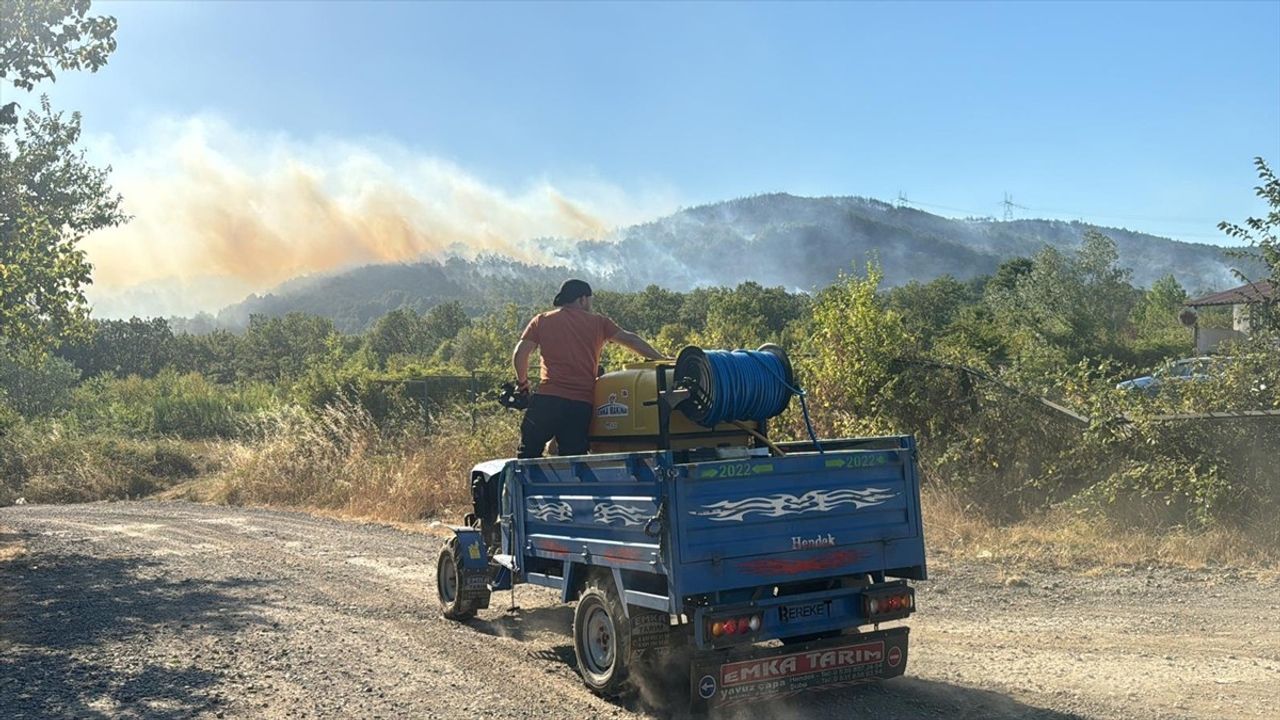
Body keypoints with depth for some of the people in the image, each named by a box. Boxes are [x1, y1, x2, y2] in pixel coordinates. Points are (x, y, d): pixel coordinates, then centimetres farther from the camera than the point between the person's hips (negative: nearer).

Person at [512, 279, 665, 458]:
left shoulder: (542, 320, 12)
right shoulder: (598, 322, 13)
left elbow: (519, 354, 5)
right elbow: (631, 340, 12)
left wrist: (522, 382, 21)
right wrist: (661, 361, 19)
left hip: (547, 398, -1)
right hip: (582, 405, 1)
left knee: (528, 456, 7)